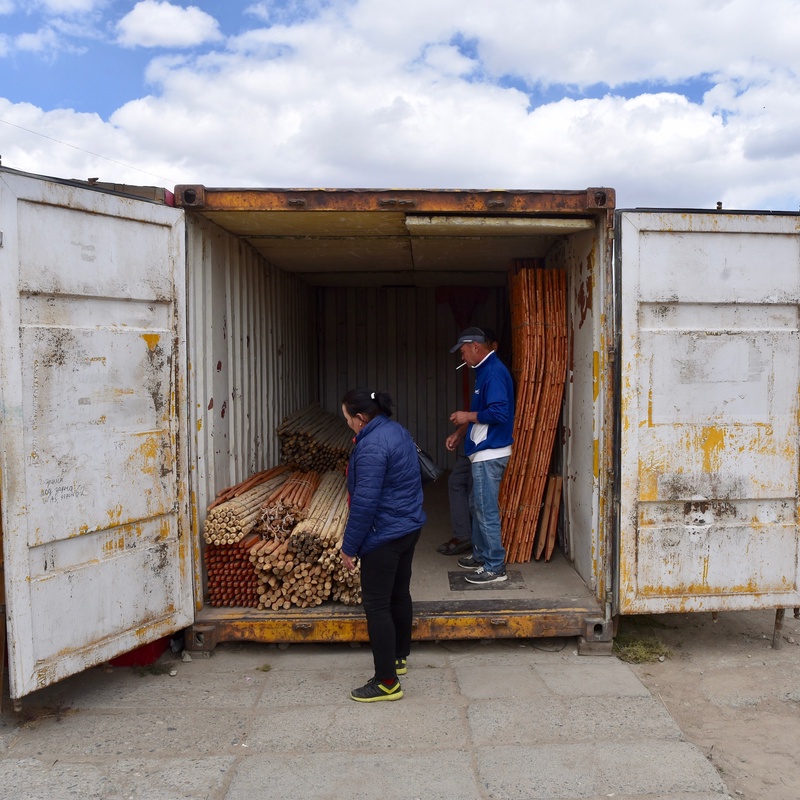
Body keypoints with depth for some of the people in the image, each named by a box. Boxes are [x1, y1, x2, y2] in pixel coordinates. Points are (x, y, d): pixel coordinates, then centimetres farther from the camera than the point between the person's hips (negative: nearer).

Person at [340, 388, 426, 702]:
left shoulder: (371, 446, -23)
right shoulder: (398, 430, 8)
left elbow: (364, 503, -24)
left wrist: (349, 546, -15)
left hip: (384, 535, -10)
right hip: (410, 526, 10)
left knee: (376, 606, -1)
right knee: (399, 594, 22)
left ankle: (387, 682, 5)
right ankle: (399, 657, 38)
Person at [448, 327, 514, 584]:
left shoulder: (494, 372, -17)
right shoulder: (485, 370, 15)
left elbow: (499, 413, -26)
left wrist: (468, 416, -15)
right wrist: (460, 431, 18)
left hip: (490, 454, -11)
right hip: (482, 452, 11)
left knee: (487, 510, -5)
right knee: (479, 506, 19)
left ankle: (495, 567, 3)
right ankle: (480, 555, 31)